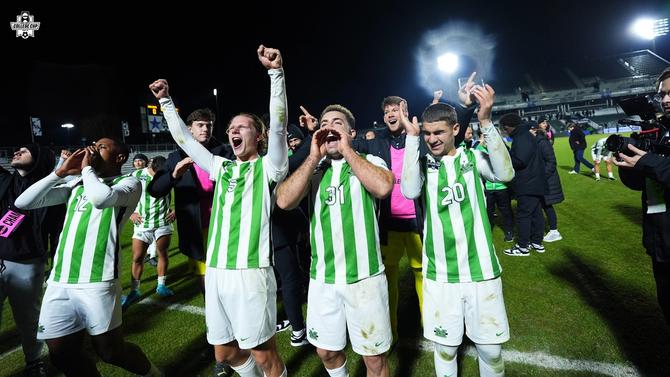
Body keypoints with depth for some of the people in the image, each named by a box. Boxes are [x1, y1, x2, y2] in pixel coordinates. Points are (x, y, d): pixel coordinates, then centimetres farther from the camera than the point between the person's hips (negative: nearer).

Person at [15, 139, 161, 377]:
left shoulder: (129, 183, 0)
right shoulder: (76, 185, 17)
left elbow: (101, 198, -22)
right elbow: (23, 203, 12)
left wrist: (87, 168, -5)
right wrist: (61, 172, 6)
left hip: (97, 282, -6)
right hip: (59, 282, 6)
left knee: (110, 351, 4)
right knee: (63, 355, 13)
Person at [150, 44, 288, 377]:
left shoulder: (268, 167, -1)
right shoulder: (222, 168, 14)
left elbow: (278, 125, -15)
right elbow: (184, 139, 21)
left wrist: (276, 72, -22)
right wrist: (166, 101, 20)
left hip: (250, 274, -6)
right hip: (216, 274, 6)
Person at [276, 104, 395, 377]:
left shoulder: (369, 161, -1)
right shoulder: (312, 168, 6)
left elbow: (383, 187, -24)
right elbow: (284, 201, -12)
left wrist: (347, 150, -15)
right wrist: (314, 156, -13)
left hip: (364, 276, -3)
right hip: (322, 278, 3)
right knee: (326, 351, 21)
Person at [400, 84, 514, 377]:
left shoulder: (473, 157, 1)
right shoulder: (424, 163, -1)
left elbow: (505, 173, -19)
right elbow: (410, 191, -21)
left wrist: (486, 122, -26)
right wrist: (412, 137, -19)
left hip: (481, 270, 1)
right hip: (439, 274, 0)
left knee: (490, 347, 12)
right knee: (445, 346, 12)